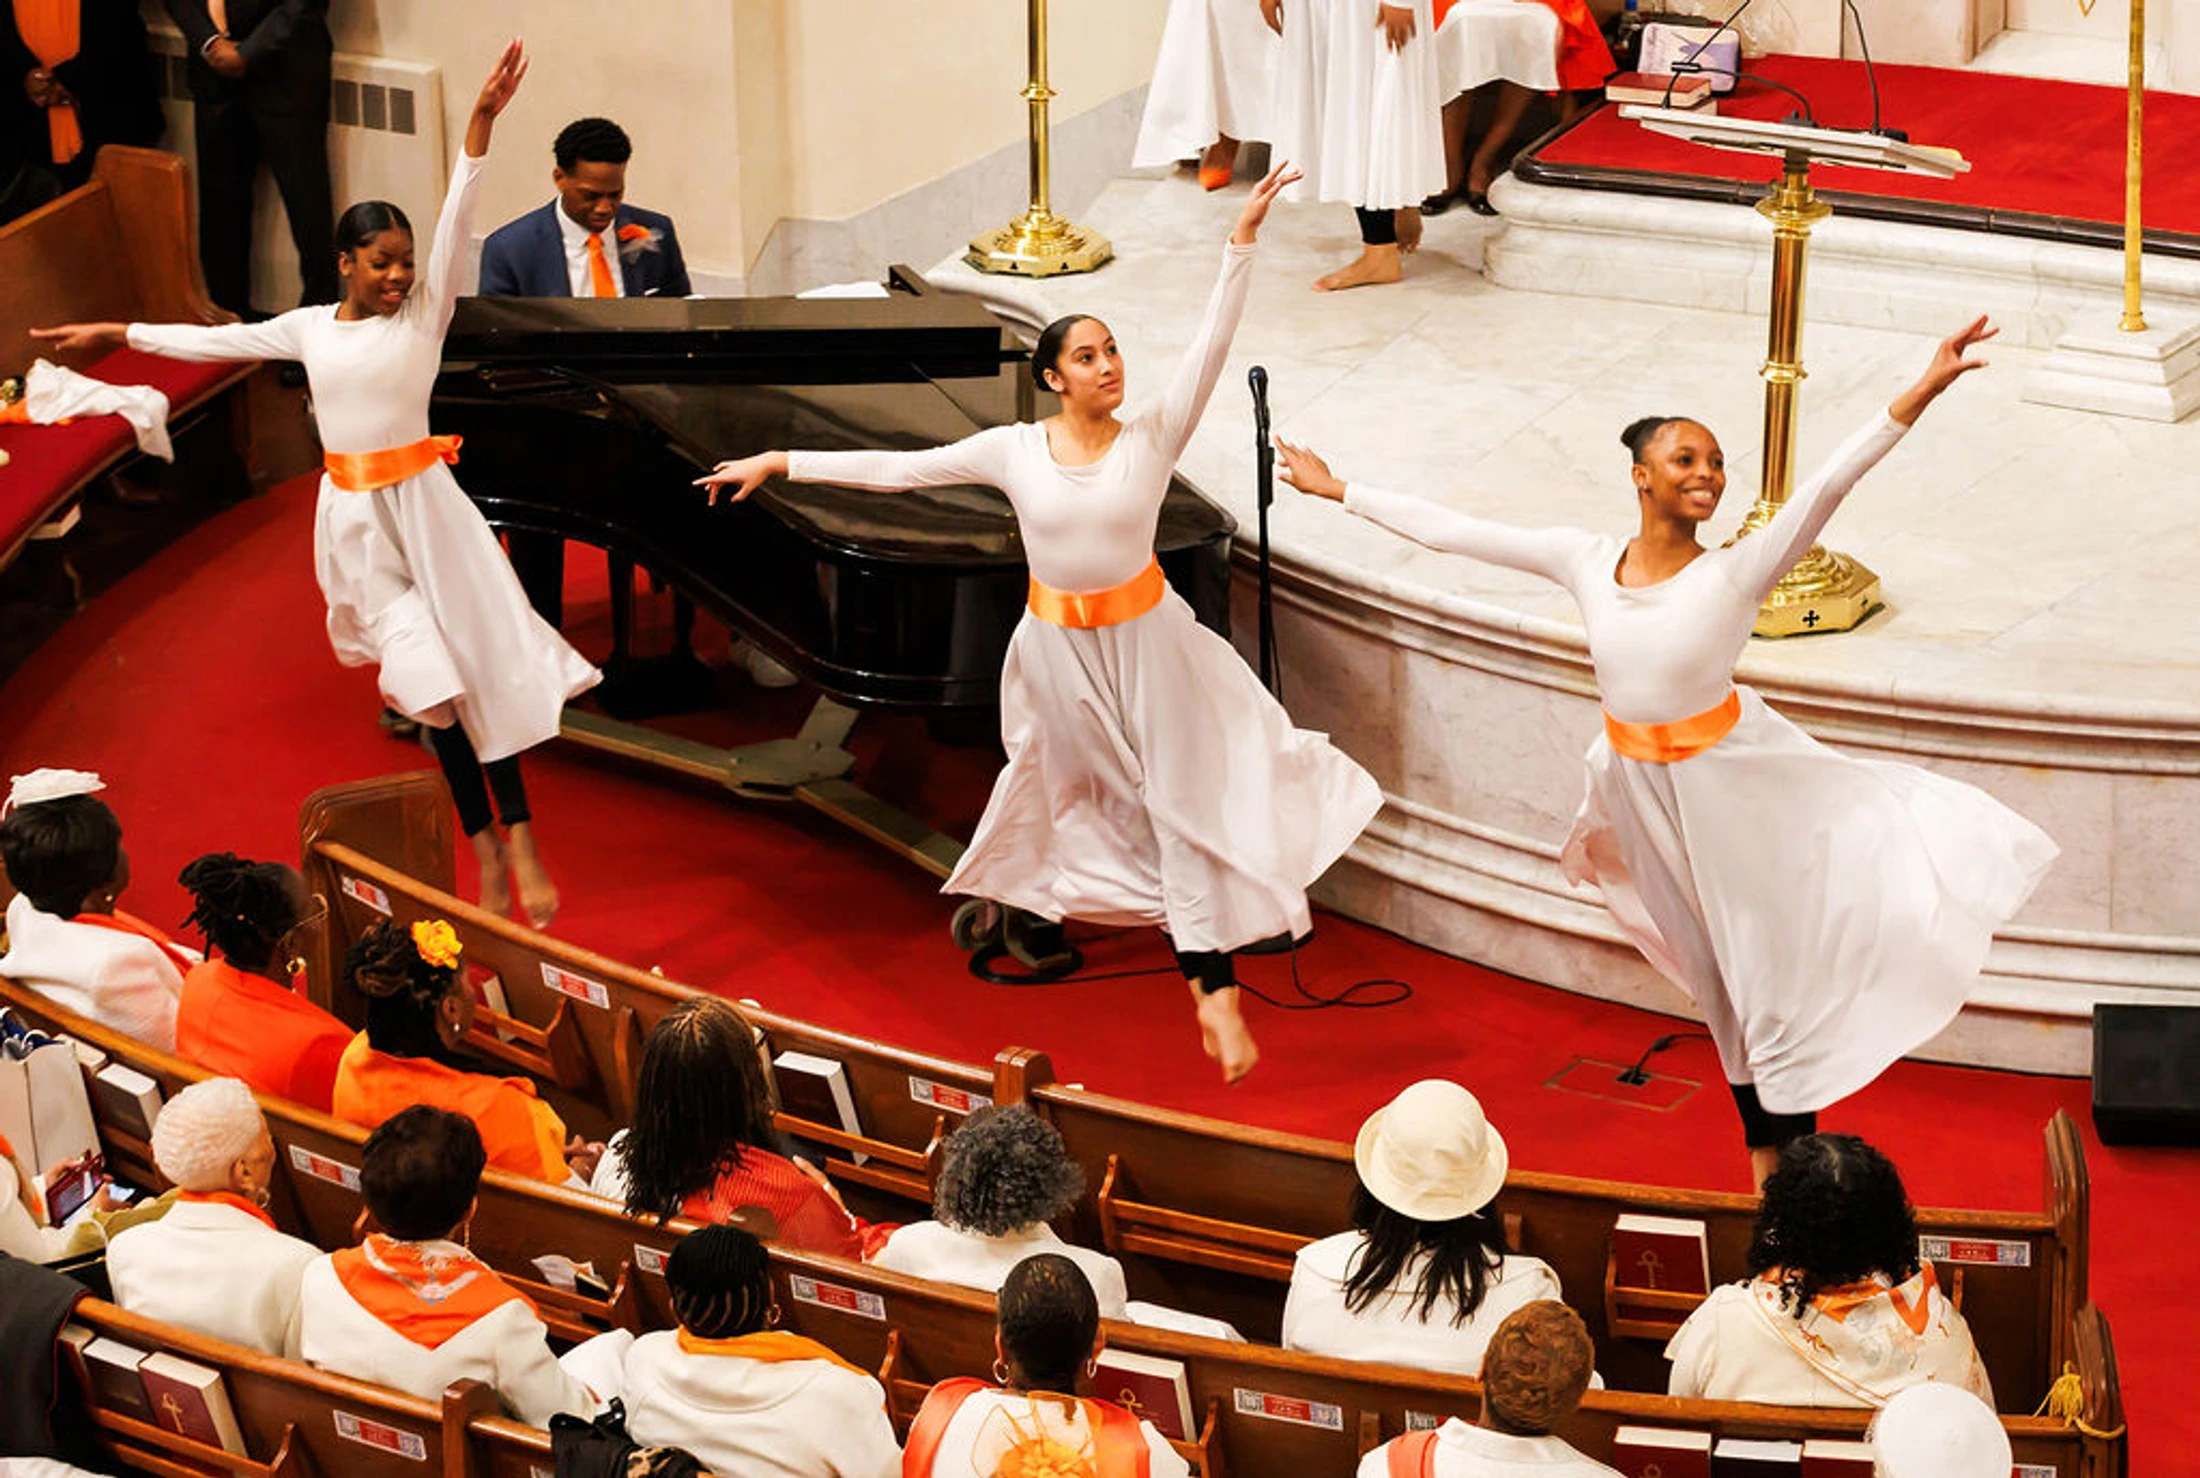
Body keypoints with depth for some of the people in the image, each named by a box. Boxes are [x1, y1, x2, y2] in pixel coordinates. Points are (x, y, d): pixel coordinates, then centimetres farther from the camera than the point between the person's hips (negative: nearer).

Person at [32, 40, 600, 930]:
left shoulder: (424, 314, -3)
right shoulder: (310, 328, 8)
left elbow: (455, 221, -14)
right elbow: (219, 341, 19)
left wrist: (481, 122, -26)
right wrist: (116, 334, 26)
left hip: (423, 504, -2)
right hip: (353, 518, 2)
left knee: (475, 665, -8)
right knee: (429, 681, 0)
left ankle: (519, 838, -5)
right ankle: (486, 850, 4)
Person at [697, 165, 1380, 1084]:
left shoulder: (1152, 440, -11)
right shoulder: (1014, 451, -9)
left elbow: (1209, 347, -19)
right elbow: (899, 469, -6)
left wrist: (1241, 243, -28)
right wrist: (781, 465, -7)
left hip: (1146, 637, -1)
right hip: (1058, 646, 1)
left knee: (1185, 802, -4)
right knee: (1058, 785, 19)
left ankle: (1214, 992, -5)